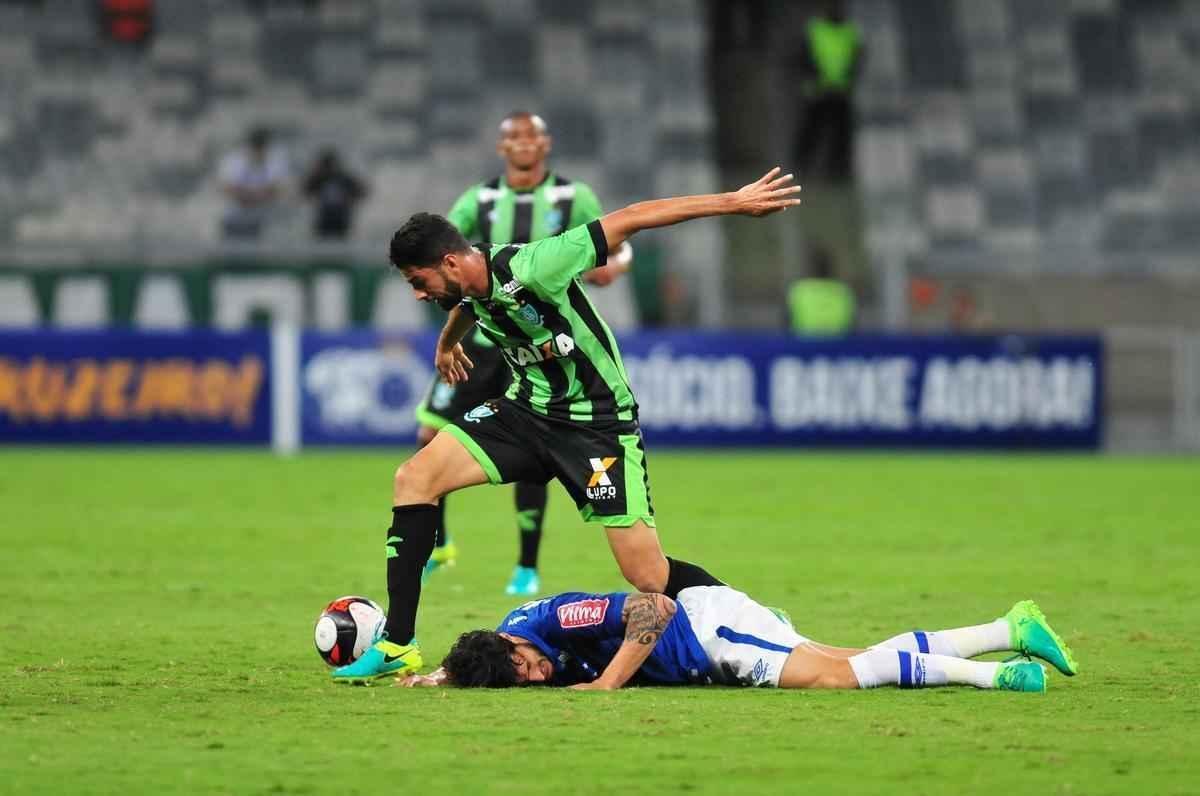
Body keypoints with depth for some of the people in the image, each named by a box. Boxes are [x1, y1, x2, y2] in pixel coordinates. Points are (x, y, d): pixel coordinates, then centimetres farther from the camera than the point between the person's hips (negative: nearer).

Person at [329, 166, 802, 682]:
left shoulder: (530, 268, -28)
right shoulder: (470, 288, -4)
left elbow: (629, 219, -25)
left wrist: (733, 203, -25)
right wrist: (447, 342, 48)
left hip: (598, 423, -7)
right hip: (527, 408, 7)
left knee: (649, 577, -13)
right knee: (413, 479, -10)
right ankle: (397, 645, -6)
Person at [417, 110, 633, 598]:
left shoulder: (574, 199, 0)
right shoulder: (480, 200, 5)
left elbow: (618, 248, 7)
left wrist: (610, 267, -17)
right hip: (481, 337, 2)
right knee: (432, 435, -4)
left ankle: (527, 569, 7)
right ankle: (436, 544, 17)